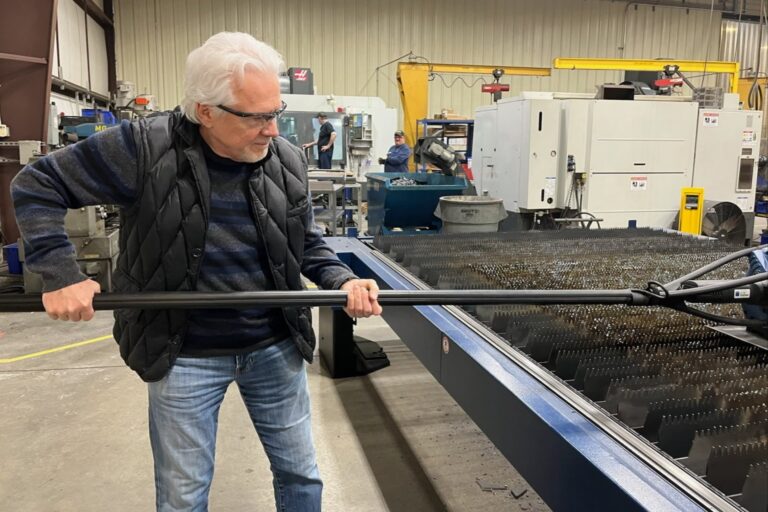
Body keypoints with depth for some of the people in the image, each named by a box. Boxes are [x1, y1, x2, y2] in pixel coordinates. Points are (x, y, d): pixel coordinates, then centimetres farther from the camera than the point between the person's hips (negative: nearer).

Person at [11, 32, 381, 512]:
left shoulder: (288, 160, -6)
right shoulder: (142, 147, -18)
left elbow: (307, 244, 6)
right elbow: (36, 186, -7)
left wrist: (343, 280, -12)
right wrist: (61, 274, -15)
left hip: (276, 347, 3)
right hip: (185, 355, -2)